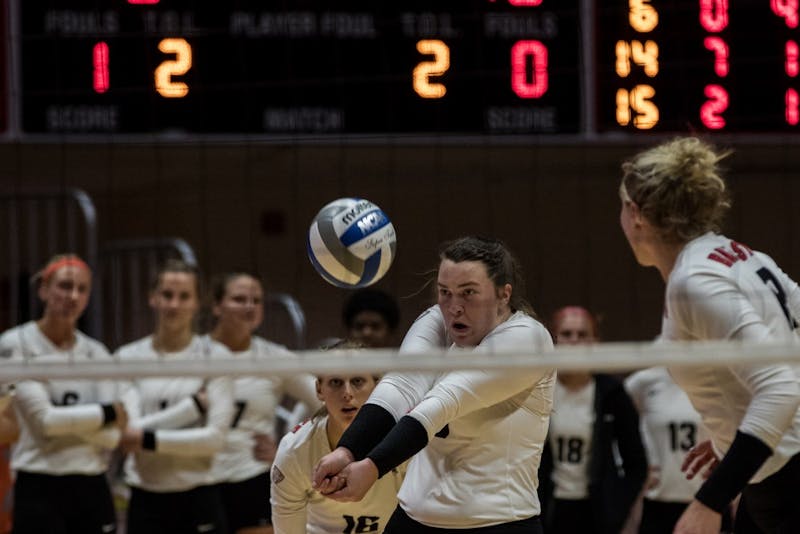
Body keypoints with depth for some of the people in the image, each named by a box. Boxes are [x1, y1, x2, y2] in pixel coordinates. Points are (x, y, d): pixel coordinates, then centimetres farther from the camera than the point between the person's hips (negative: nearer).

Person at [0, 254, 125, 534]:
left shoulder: (95, 352, 9)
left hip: (91, 489, 5)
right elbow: (43, 419, -15)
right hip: (39, 489, -5)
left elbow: (111, 435, 0)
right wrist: (109, 413, -5)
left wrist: (61, 419, -14)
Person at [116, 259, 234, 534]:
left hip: (199, 501, -2)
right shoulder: (129, 357, 4)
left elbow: (216, 437, -11)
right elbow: (130, 430, -9)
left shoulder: (215, 356, -1)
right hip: (146, 501, 2)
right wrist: (194, 405, -15)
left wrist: (149, 439, -16)